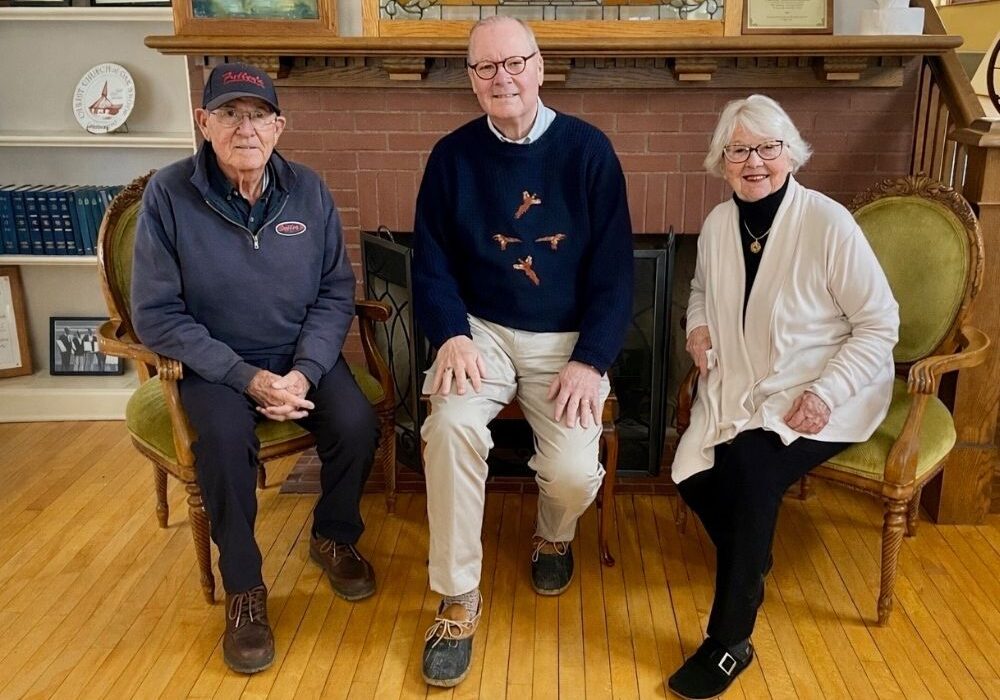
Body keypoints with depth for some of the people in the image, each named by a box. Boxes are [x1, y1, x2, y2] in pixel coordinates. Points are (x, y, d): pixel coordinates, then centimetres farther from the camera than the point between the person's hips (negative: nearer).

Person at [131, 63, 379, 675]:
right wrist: (247, 378, -20)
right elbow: (157, 315, -12)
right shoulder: (169, 194, -12)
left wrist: (304, 372, -16)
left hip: (304, 355, 3)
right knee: (225, 436, -32)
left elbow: (336, 293, 0)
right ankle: (244, 588, -7)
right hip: (215, 364, -2)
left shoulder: (308, 190, -3)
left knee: (357, 425, -22)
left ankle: (333, 537, 11)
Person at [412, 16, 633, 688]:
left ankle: (553, 534, 22)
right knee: (450, 425, -30)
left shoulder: (589, 150, -3)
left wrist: (591, 360, -14)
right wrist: (452, 336, -17)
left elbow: (615, 269, -4)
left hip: (566, 340, 0)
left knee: (573, 473, -20)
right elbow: (432, 264, 2)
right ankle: (459, 598, -11)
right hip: (482, 330, 1)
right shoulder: (453, 155, 1)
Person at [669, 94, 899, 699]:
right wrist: (699, 326, 0)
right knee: (694, 474, -16)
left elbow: (881, 322, -12)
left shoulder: (828, 223, -16)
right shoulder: (718, 223, 1)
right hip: (743, 390, 5)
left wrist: (825, 393, -22)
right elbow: (702, 288, 23)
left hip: (823, 395, -5)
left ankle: (730, 642, -12)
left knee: (752, 466, -28)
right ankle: (750, 564, 18)